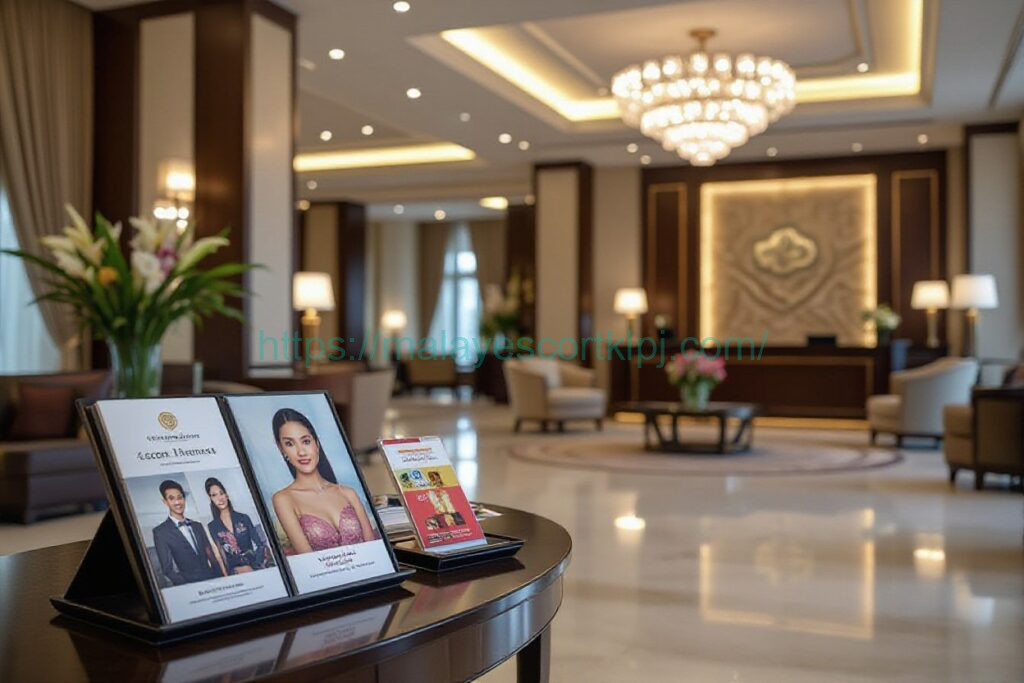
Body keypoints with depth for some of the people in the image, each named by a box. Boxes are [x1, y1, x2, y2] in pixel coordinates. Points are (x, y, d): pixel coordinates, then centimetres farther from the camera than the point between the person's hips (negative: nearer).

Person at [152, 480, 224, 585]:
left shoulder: (197, 526, 14)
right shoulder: (160, 532, -1)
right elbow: (168, 569, -4)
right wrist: (187, 588, -14)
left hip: (214, 580, 4)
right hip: (190, 585, -4)